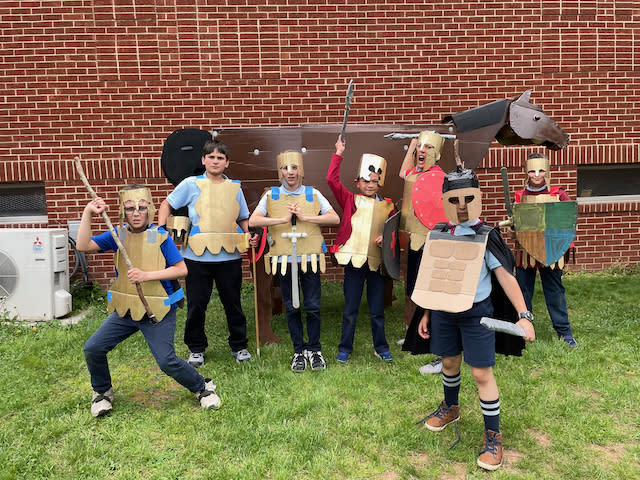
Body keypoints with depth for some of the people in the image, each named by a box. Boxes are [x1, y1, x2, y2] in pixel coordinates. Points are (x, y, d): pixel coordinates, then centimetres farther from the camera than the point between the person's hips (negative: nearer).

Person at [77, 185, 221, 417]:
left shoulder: (159, 236, -10)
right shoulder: (118, 235, 2)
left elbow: (181, 269, -13)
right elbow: (83, 246, -10)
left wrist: (146, 275, -21)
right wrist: (88, 213, -19)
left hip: (157, 310, -5)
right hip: (125, 310, 5)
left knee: (167, 361, -9)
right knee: (93, 349, 1)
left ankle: (203, 387, 17)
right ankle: (102, 392, 29)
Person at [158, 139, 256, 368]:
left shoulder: (234, 187, 8)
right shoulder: (191, 184, 2)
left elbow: (243, 218, 16)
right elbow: (167, 204, 11)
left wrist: (249, 234, -3)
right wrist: (160, 227, -5)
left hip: (229, 256, 1)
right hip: (198, 256, -1)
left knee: (233, 303, 10)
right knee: (196, 305, 7)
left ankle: (239, 346, 27)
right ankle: (196, 348, 27)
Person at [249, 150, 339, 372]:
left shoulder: (313, 194, 5)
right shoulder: (271, 195, 5)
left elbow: (335, 218, -5)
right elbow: (253, 221, -8)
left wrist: (305, 217, -14)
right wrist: (284, 219, -14)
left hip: (310, 259, 0)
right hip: (284, 260, 1)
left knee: (313, 307, 3)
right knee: (291, 308, 9)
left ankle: (314, 349, 22)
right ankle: (299, 351, 23)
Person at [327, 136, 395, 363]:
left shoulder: (387, 206, 9)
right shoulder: (350, 200, 4)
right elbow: (332, 180, -5)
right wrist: (338, 154, -3)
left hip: (377, 261, 2)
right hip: (354, 260, -2)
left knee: (377, 309, 12)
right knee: (350, 308, 6)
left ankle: (381, 347, 28)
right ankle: (345, 349, 20)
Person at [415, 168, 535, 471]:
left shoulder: (486, 237, -10)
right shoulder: (437, 234, 1)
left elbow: (505, 277, -10)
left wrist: (524, 315, -19)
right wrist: (426, 314, 10)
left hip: (476, 313, -4)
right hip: (443, 312, 4)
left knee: (482, 373, 0)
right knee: (449, 361, 19)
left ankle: (493, 436, 16)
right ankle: (450, 408, 46)